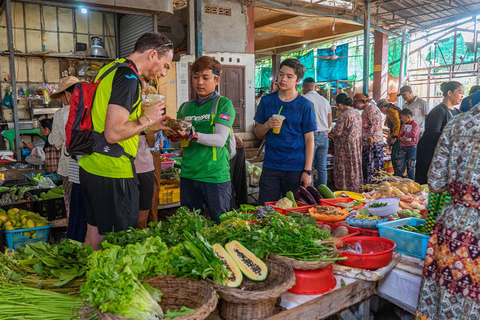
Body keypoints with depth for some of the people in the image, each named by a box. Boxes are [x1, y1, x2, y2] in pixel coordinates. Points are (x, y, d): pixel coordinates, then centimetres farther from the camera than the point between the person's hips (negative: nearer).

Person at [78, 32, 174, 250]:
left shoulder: (110, 69, 15)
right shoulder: (128, 78, -16)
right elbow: (113, 133, -23)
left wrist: (149, 126, 18)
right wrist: (147, 119, -7)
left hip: (89, 167, 10)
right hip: (112, 174, -10)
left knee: (94, 231, 20)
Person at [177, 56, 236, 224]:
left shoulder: (223, 104, -2)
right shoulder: (185, 107, 13)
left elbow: (220, 139, -14)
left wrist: (193, 135, -29)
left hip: (215, 176, -4)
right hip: (188, 175, 5)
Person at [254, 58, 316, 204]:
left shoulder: (304, 105, -1)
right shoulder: (267, 101, 6)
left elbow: (309, 140, -1)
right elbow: (258, 133, 10)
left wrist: (307, 171, -7)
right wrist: (267, 125, -12)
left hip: (296, 169, -1)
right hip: (270, 166, 2)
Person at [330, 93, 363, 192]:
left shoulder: (344, 115, -19)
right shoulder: (357, 113, 8)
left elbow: (337, 132, -20)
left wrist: (330, 132, 1)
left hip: (346, 147, -9)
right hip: (356, 145, 9)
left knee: (344, 169, 0)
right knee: (355, 168, 16)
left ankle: (345, 189, 5)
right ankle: (356, 189, 24)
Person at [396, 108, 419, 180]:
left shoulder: (415, 125, -7)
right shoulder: (403, 125, 12)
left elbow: (413, 134, -21)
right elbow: (399, 135, 15)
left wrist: (404, 133, -8)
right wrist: (400, 138, -9)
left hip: (412, 147, -5)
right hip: (403, 147, 5)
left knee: (410, 167, 3)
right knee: (399, 166, 1)